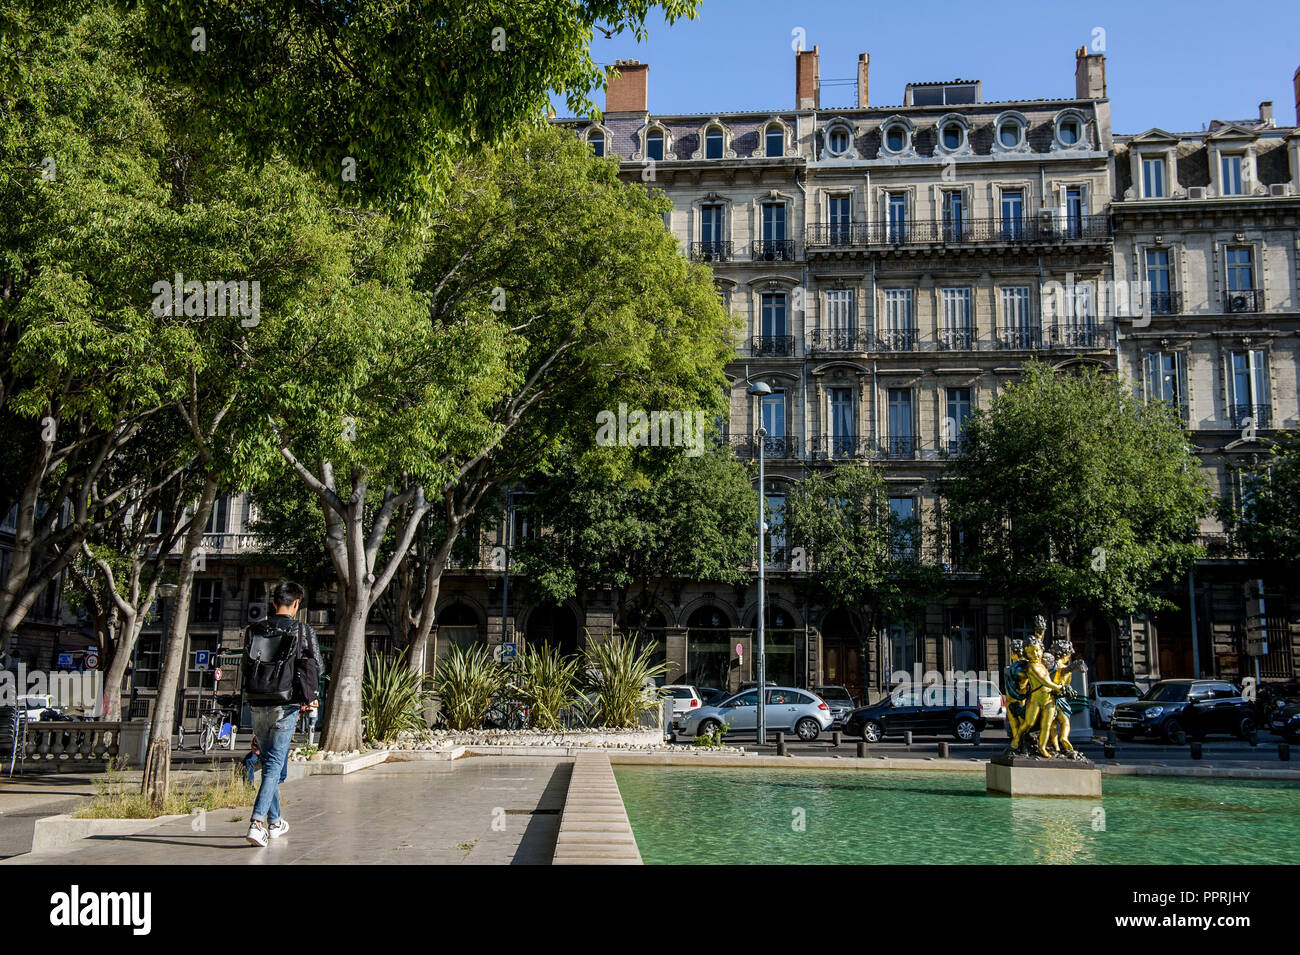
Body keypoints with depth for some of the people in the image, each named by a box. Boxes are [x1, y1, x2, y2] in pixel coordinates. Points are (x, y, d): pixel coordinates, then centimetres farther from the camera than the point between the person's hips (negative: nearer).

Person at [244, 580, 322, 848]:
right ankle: (257, 822, -17)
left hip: (258, 705, 4)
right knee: (274, 765, -2)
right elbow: (315, 666, -7)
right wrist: (309, 698, 4)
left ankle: (275, 822, 26)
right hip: (285, 706, -4)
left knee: (269, 763, 17)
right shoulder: (303, 631, -4)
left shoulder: (255, 630, 5)